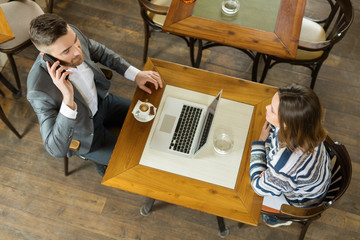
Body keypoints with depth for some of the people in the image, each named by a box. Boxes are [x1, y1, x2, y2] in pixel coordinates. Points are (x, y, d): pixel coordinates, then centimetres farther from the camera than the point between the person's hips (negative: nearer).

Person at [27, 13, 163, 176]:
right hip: (85, 134, -5)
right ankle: (102, 161, 29)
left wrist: (136, 74, -10)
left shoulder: (72, 35, -24)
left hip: (101, 100, 6)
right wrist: (68, 99, -50)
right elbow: (56, 150, -39)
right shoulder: (40, 90, -40)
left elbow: (100, 52, -1)